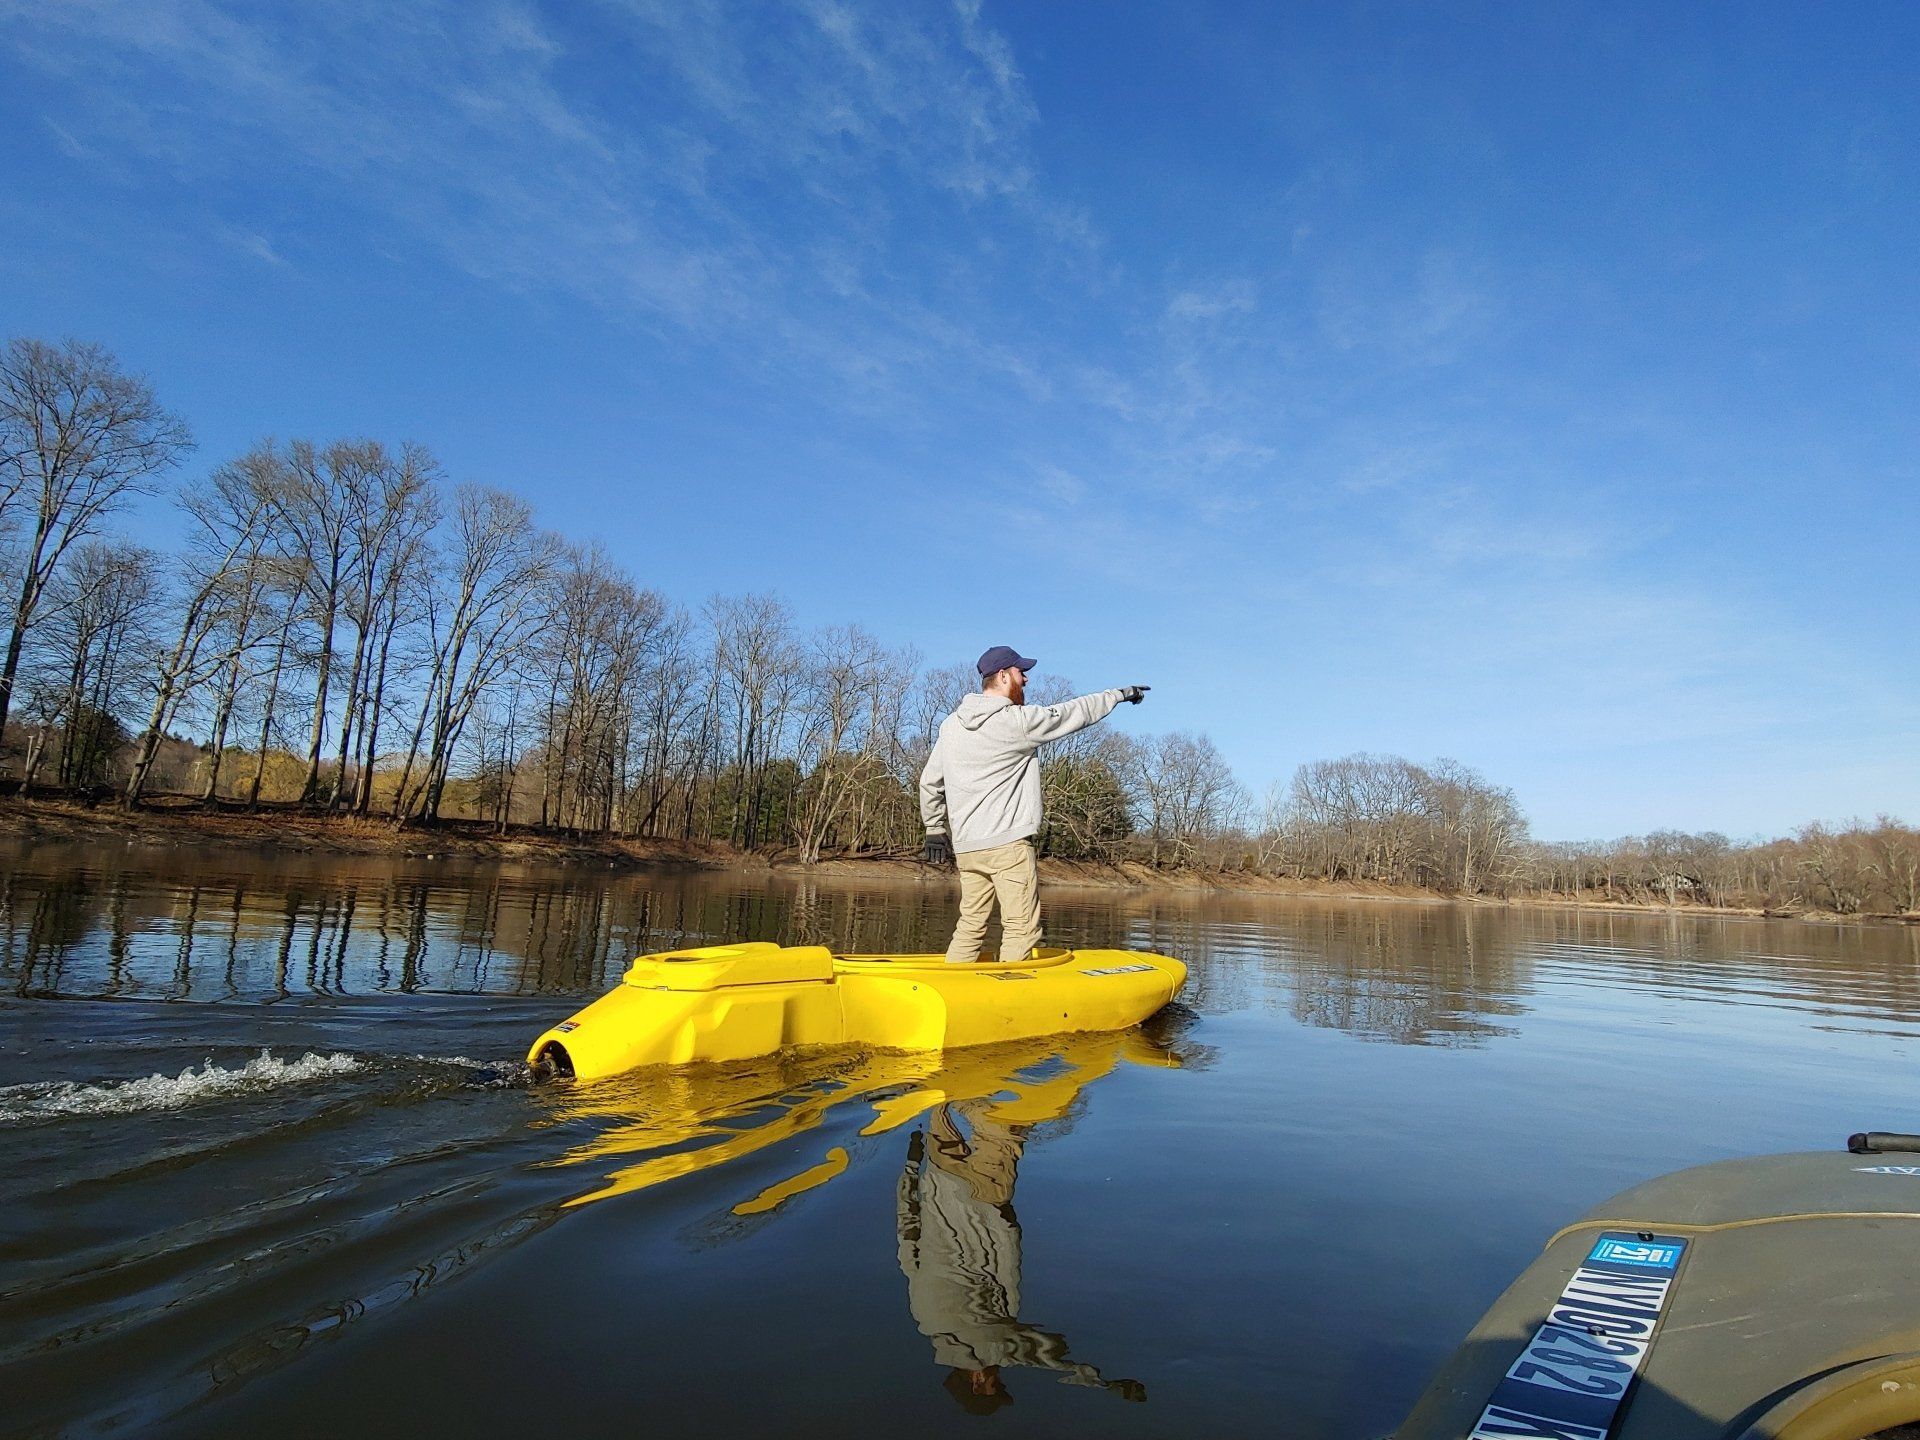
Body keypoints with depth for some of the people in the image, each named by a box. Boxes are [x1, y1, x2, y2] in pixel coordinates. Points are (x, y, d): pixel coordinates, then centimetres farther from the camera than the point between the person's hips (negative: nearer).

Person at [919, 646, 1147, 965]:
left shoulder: (951, 725, 10)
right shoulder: (1019, 720, -9)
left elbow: (929, 783, 13)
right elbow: (1074, 712, 2)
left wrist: (935, 831, 21)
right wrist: (1119, 694, 16)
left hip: (964, 846, 7)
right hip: (1008, 844, -7)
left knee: (971, 924, 13)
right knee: (1021, 928, -1)